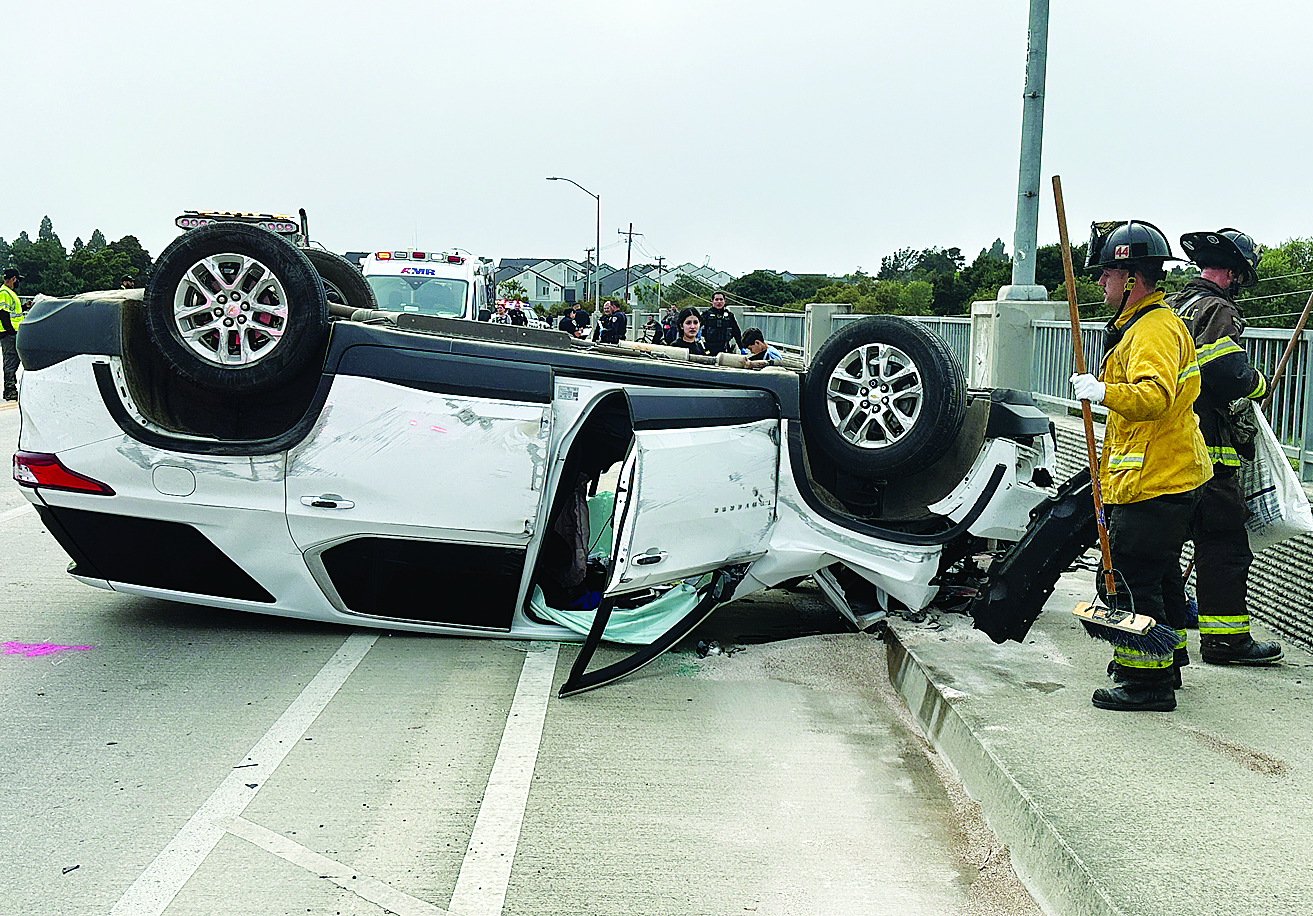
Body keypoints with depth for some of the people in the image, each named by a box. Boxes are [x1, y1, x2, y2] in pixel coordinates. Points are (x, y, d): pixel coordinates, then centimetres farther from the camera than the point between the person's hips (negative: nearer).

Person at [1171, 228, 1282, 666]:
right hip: (1205, 450, -9)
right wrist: (1259, 384, -4)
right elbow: (1231, 375, -22)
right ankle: (1225, 637, -1)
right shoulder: (1218, 311, -11)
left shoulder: (1172, 307, 16)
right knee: (1224, 545, -3)